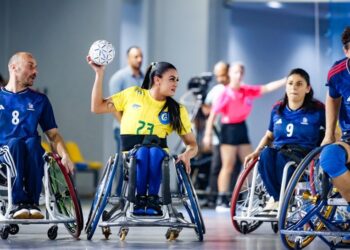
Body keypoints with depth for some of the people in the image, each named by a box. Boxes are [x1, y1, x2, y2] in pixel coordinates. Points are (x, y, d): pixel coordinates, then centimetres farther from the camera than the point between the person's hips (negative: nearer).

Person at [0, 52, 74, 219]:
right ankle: (18, 203, -41)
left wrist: (64, 156, -3)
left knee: (33, 142, -34)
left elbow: (53, 134, 16)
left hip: (31, 160, 1)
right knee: (15, 142, -36)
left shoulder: (39, 100, 18)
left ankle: (32, 203, -37)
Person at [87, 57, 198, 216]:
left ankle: (153, 198, -26)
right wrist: (99, 74, 1)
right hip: (130, 156, -1)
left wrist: (187, 155, -17)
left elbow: (192, 144, 7)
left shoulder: (176, 110, 6)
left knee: (154, 151, -36)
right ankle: (140, 198, -24)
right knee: (142, 151, -37)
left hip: (159, 155, 1)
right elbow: (97, 107, 7)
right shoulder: (133, 94, 6)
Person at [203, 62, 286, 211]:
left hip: (241, 128, 7)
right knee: (228, 166, -8)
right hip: (229, 129, -7)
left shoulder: (248, 91, 4)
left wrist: (285, 81, -4)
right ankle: (221, 201, -3)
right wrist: (208, 134, -15)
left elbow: (267, 88, 7)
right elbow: (213, 114, -11)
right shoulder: (225, 94, -12)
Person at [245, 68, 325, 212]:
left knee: (282, 156, -39)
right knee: (266, 154, -35)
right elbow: (269, 136, 23)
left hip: (304, 153, -3)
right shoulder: (277, 109, 14)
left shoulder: (317, 110, 4)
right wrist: (256, 152, 6)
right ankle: (277, 199, -29)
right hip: (279, 150, 3)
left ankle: (281, 199, -23)